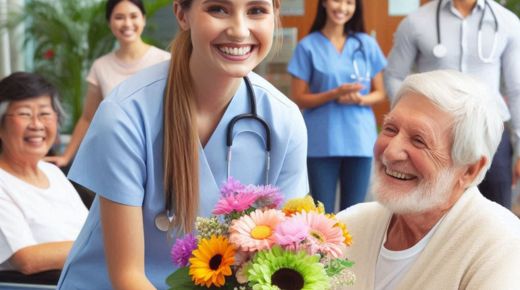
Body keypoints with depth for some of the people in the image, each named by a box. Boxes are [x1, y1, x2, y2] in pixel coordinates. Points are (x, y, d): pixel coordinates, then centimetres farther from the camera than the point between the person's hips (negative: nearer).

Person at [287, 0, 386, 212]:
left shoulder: (367, 44, 7)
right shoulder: (308, 46, -1)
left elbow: (379, 93, 10)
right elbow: (298, 99, -2)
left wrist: (359, 99, -11)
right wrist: (335, 94, -16)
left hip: (359, 139, 2)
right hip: (321, 142, -2)